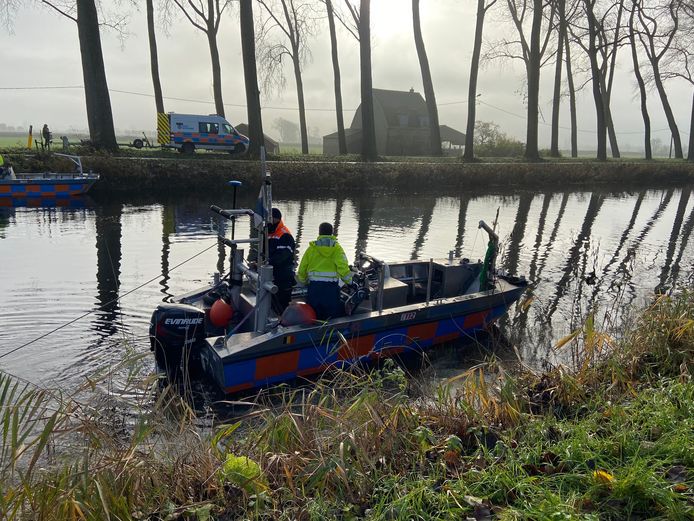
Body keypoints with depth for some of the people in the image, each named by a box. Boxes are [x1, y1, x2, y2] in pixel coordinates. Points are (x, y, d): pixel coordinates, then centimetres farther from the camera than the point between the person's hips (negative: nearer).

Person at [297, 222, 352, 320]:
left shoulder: (311, 248, 6)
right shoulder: (337, 248, 0)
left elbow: (302, 268, 7)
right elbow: (343, 267, -10)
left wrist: (303, 281, 23)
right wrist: (350, 281, 1)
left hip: (314, 286, 2)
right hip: (331, 287, -2)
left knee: (315, 318, 12)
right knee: (334, 319, 6)